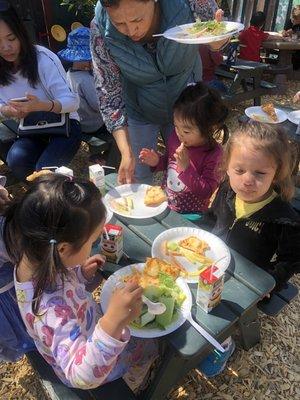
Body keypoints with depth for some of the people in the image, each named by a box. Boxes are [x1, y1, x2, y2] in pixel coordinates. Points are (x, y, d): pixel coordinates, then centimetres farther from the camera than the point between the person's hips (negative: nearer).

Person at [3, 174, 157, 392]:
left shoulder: (34, 258, -23)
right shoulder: (52, 309, -47)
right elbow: (83, 376, -50)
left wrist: (82, 274, -20)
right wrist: (113, 322, -65)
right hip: (93, 362, -6)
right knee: (153, 342, 15)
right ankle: (135, 387, 47)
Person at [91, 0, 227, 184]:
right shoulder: (101, 30, -26)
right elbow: (108, 93, -19)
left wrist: (217, 41, -32)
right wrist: (126, 153, -27)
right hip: (139, 111, 0)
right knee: (138, 179, 6)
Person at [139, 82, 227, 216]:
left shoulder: (213, 154, -20)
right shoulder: (176, 137, -4)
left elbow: (206, 192, -21)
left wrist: (186, 168, -30)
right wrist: (157, 161, -5)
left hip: (191, 215, -6)